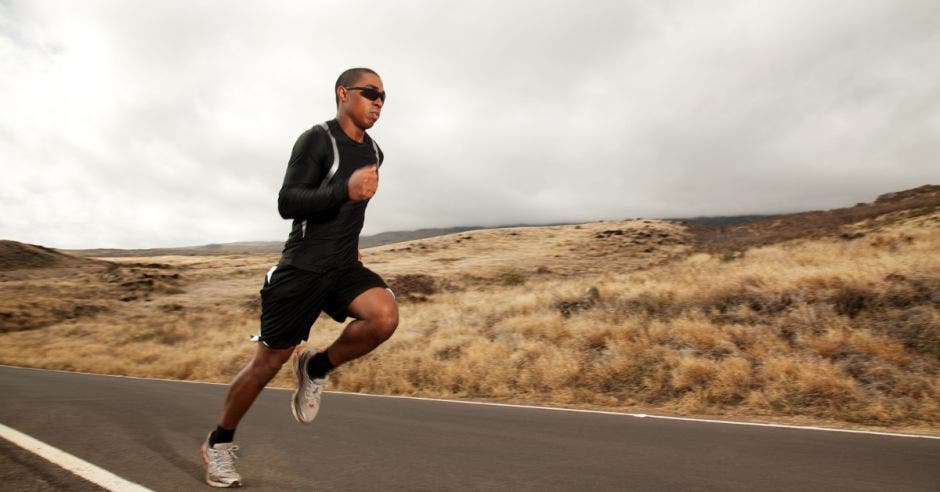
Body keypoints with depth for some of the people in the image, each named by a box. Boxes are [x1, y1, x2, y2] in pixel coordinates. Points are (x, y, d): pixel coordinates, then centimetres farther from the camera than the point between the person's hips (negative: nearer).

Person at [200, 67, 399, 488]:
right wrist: (346, 190, -31)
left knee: (385, 316, -24)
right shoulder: (317, 140, -9)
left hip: (344, 267, 6)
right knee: (269, 361, 2)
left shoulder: (374, 152, 13)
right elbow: (287, 203, -19)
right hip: (302, 267, -5)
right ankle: (218, 443, 26)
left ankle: (316, 369, 2)